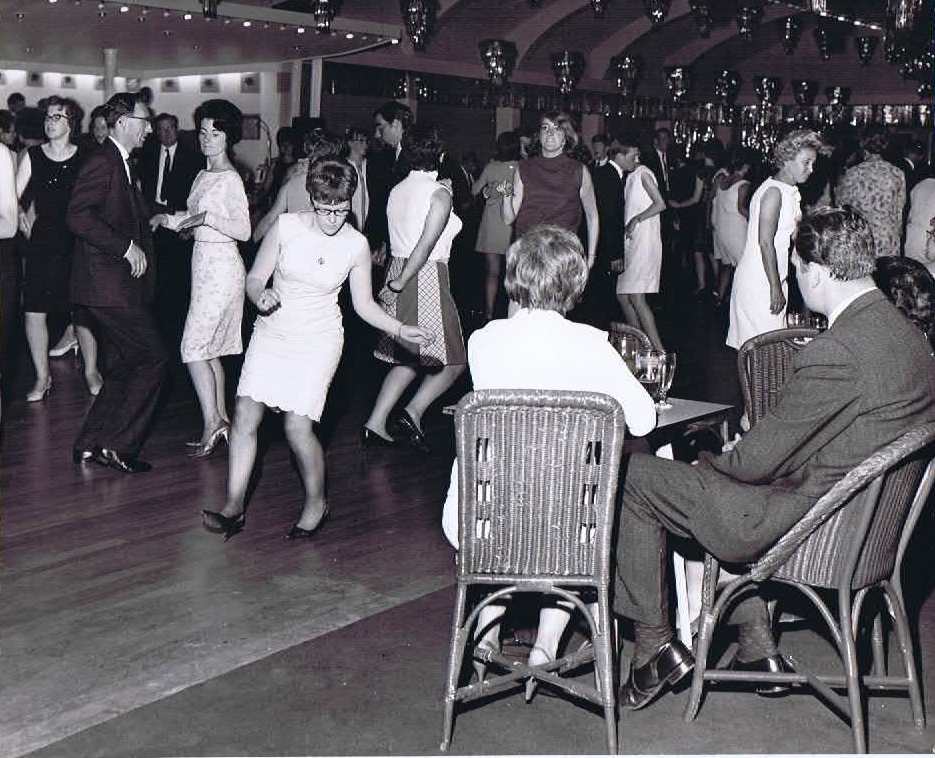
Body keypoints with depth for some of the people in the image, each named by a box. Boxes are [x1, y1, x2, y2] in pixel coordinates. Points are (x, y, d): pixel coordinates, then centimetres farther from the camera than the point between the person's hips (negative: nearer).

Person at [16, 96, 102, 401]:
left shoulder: (84, 158, 0)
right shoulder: (32, 156, 4)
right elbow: (14, 195, 5)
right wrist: (20, 213, -12)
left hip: (77, 243, -2)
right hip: (41, 243, 2)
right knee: (34, 311, 0)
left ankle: (91, 371, 22)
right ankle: (42, 378, 14)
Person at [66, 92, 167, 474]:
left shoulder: (121, 165, 19)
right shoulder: (101, 162, -13)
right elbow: (78, 216, -24)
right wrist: (127, 246, -22)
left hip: (118, 284, 11)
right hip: (108, 284, -11)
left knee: (122, 368, 14)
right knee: (152, 359, -9)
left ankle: (90, 444, 22)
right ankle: (117, 443, -3)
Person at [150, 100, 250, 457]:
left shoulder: (230, 179, -13)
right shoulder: (204, 175, 13)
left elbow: (244, 230, -18)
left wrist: (207, 217, -26)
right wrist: (168, 218, 4)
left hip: (221, 266, -9)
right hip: (205, 265, 9)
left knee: (194, 348, -8)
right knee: (210, 349, 12)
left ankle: (212, 423, -2)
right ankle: (221, 421, 19)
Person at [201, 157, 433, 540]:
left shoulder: (356, 245, -6)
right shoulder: (286, 226, -7)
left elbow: (364, 305, 3)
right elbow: (254, 279, -1)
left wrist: (400, 329, -9)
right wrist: (261, 297, -23)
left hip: (318, 340, -2)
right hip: (271, 333, 2)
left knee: (298, 426, -12)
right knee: (245, 416, -6)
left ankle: (317, 503, 13)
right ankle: (234, 506, 6)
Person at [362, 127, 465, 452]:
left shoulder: (397, 191, 10)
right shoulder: (439, 193, -10)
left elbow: (399, 238, 10)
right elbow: (426, 244, -17)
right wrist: (399, 283, -13)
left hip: (397, 270, 8)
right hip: (426, 278, -8)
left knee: (408, 357, 17)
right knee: (452, 360, 4)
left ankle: (376, 422, 12)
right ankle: (412, 413, -9)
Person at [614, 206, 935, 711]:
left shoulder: (834, 353, -26)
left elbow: (759, 460, -20)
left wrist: (710, 461, 3)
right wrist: (731, 457, 11)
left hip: (801, 527, -9)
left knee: (634, 476, 0)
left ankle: (654, 642, 11)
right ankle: (757, 648, 29)